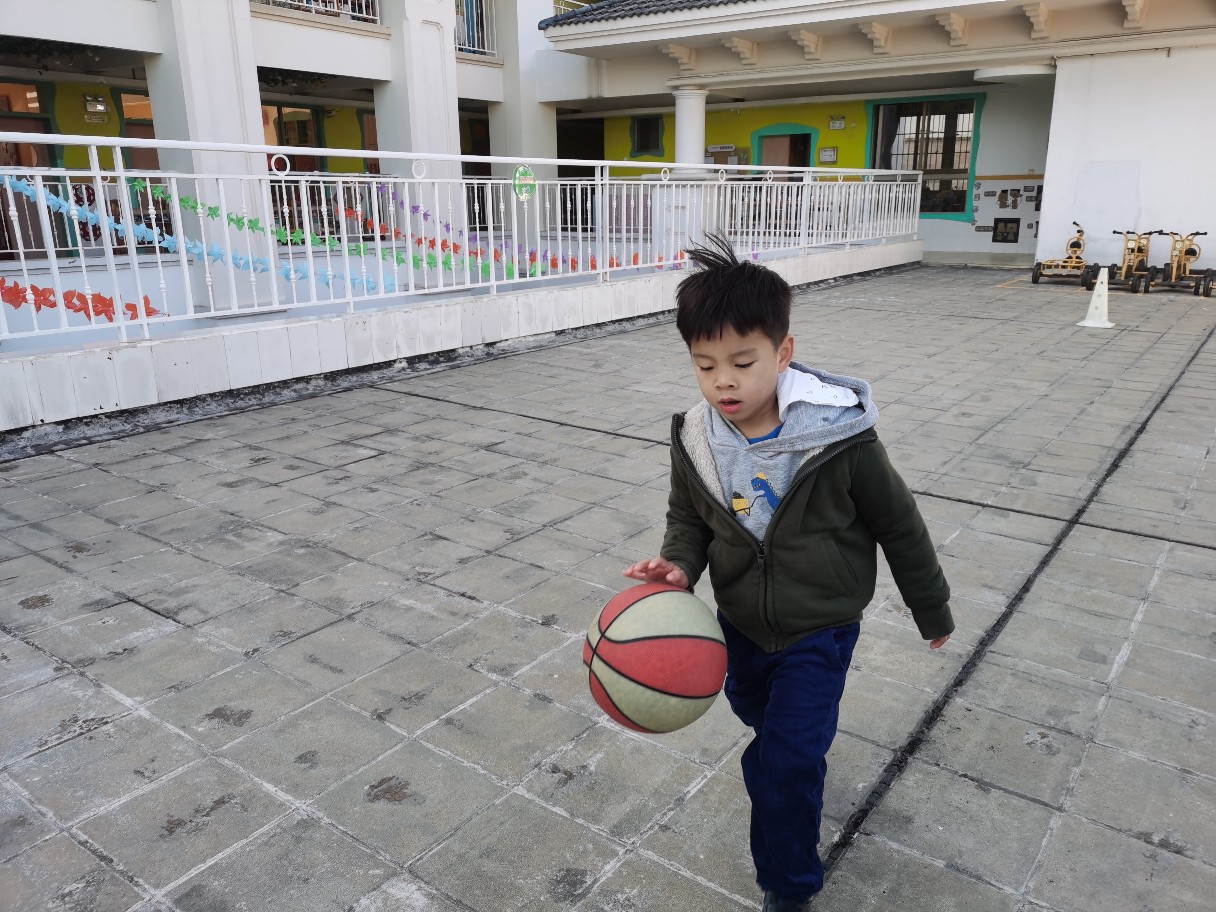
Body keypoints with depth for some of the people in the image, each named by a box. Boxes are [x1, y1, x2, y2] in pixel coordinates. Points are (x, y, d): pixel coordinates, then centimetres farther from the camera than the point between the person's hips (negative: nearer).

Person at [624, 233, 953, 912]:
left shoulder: (840, 439, -27)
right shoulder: (696, 441, -16)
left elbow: (899, 526, -12)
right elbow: (689, 520, 0)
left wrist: (933, 611, 1)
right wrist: (679, 564, -24)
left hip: (819, 631, -5)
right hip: (742, 623, 5)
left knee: (785, 761, -6)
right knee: (756, 710, 31)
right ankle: (803, 752, 67)